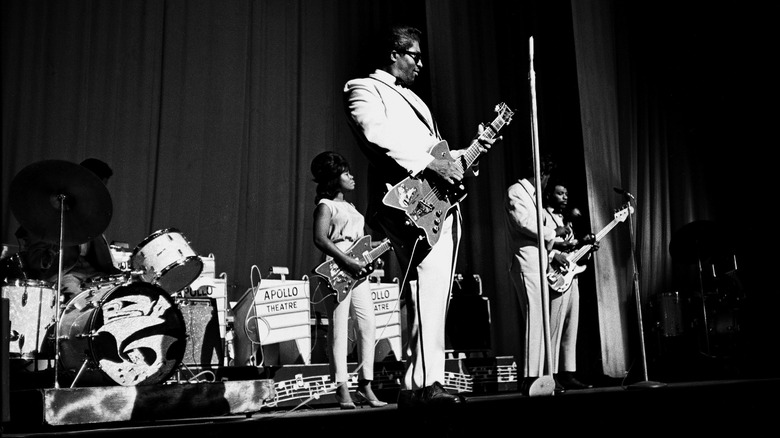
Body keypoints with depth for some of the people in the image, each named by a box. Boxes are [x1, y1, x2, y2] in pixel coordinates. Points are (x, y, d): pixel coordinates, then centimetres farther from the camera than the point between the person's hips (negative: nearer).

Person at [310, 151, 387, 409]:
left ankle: (365, 387, 10)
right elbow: (320, 239, -15)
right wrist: (348, 262, -20)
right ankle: (342, 389, -1)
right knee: (338, 328, -6)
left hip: (359, 271, 8)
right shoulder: (326, 205, -1)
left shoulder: (350, 208, 24)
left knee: (368, 326, 3)